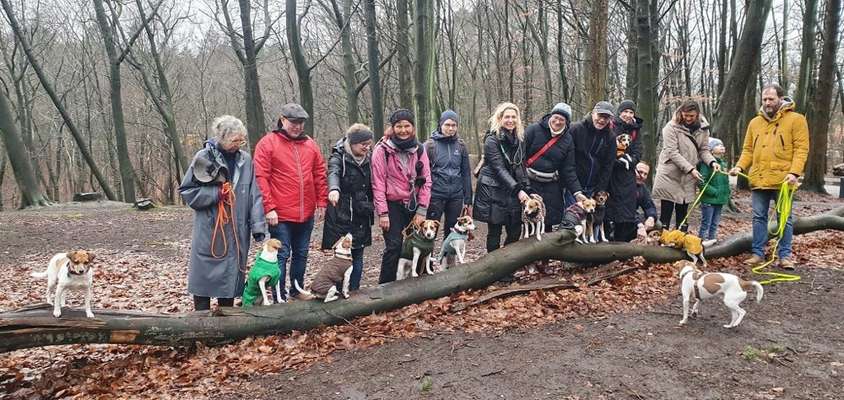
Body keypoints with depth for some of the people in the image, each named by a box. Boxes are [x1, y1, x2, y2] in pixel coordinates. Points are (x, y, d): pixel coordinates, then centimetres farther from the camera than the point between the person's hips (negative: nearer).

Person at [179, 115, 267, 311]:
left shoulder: (245, 159, 3)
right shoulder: (204, 157, -5)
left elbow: (254, 195, 2)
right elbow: (187, 191, -1)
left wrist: (258, 225, -4)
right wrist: (216, 193, -13)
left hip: (237, 231, 3)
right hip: (208, 230, -3)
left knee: (232, 272, 10)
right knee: (205, 274, 4)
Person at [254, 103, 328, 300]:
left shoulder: (310, 145, 10)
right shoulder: (267, 143, -5)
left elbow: (320, 175, 13)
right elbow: (261, 178, -10)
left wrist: (321, 202, 7)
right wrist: (269, 208, -14)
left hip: (306, 214, 5)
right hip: (281, 215, -5)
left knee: (301, 255, 15)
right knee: (282, 256, -1)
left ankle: (297, 293, 29)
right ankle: (279, 298, 7)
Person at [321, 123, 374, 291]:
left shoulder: (367, 159, 10)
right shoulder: (338, 157, -8)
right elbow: (333, 173, -31)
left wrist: (371, 208, 17)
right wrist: (334, 189, -51)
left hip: (361, 218, 6)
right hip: (341, 216, -6)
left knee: (358, 256, 8)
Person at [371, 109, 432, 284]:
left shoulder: (419, 149, 4)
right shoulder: (382, 150, -6)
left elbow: (426, 180, 4)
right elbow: (378, 183, -7)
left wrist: (422, 210, -2)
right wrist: (383, 213, -10)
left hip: (414, 206, 4)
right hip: (393, 205, -3)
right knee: (394, 246, -10)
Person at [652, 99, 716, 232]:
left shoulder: (702, 128, 2)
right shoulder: (672, 127, -12)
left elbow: (704, 150, 7)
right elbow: (672, 152, -17)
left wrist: (712, 162, -14)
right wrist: (690, 168, -23)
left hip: (689, 177, 4)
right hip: (670, 175, -4)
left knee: (683, 211, 11)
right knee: (666, 211, -1)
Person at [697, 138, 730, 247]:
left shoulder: (723, 163, 13)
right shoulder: (707, 163, -15)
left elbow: (726, 181, 24)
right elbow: (702, 182, -20)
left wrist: (727, 194, 12)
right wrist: (714, 192, -19)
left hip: (720, 200, 8)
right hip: (709, 200, -8)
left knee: (714, 224, 16)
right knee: (706, 224, -3)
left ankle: (712, 239, 25)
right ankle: (702, 241, 4)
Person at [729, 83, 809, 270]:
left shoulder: (796, 119, 0)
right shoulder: (755, 122, 13)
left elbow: (801, 149, -6)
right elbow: (748, 150, 15)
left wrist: (794, 172, -17)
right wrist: (740, 166, -2)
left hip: (782, 180, -4)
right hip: (758, 179, 4)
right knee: (759, 217, 8)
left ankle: (785, 256, 12)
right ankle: (758, 253, 15)